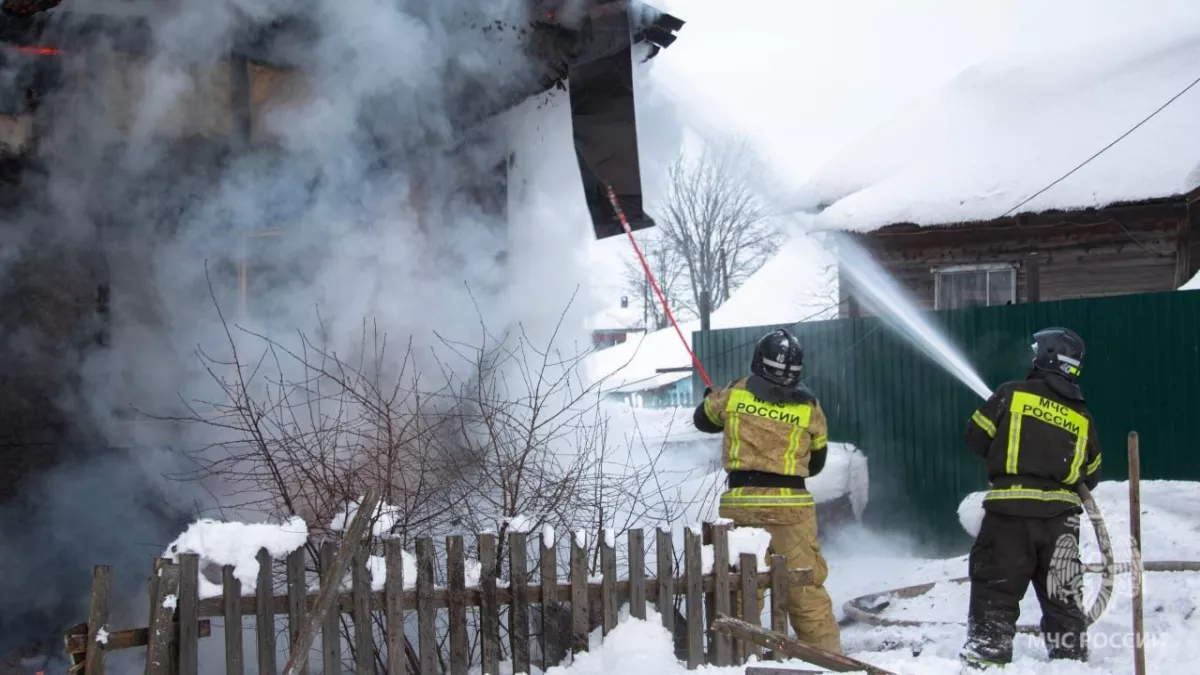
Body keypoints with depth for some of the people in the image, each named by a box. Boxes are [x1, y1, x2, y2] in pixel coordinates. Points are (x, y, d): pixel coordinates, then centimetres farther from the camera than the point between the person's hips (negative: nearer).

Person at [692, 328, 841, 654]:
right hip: (790, 504, 0)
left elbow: (703, 419, 21)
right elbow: (816, 463, 14)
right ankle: (824, 648, 10)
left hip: (740, 501, 1)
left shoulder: (735, 393, 3)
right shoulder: (809, 406, 4)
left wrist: (713, 397, 42)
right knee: (805, 584, 6)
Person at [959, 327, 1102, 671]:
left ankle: (985, 661, -1)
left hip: (1010, 510, -4)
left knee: (995, 593, 1)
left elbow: (976, 438, 4)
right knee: (1063, 598, 15)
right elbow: (1091, 477, 18)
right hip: (1060, 516, 4)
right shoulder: (1081, 416, 10)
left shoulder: (1011, 394, -2)